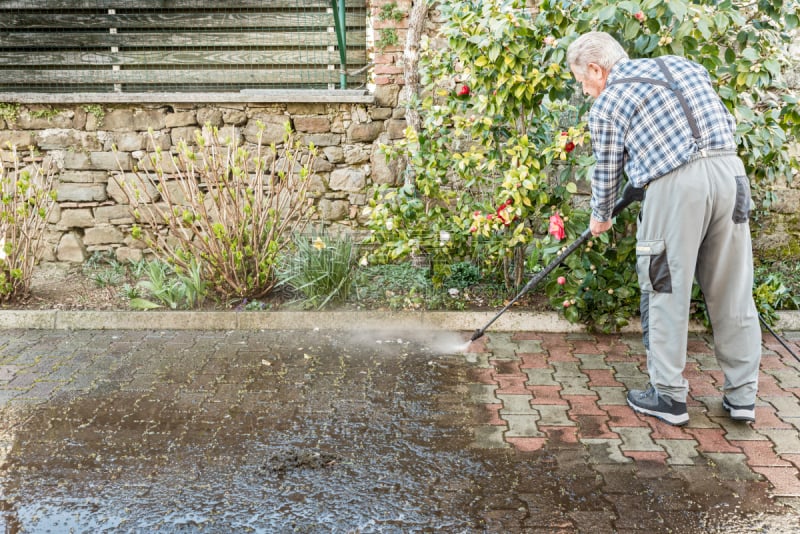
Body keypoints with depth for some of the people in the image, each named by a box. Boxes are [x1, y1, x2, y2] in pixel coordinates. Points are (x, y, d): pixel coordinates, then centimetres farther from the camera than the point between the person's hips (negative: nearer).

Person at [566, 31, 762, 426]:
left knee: (667, 292, 6)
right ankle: (742, 396, 19)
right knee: (733, 292, 11)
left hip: (675, 186, -6)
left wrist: (600, 217, 29)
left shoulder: (607, 104, 5)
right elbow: (726, 123, 24)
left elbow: (607, 173, 12)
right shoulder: (682, 65, 22)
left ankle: (669, 397, 13)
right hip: (729, 171, 6)